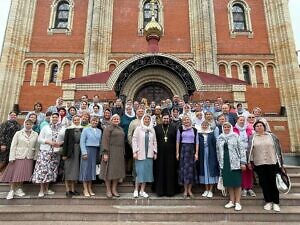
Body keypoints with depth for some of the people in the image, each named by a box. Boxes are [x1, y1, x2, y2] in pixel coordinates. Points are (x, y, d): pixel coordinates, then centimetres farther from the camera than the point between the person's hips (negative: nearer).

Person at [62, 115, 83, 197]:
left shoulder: (82, 129, 7)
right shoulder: (69, 129, -2)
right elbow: (65, 142, -4)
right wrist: (64, 154, -8)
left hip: (78, 153, 4)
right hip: (70, 152, -3)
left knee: (75, 170, 9)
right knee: (68, 171, 0)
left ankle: (73, 189, 18)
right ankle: (67, 190, 7)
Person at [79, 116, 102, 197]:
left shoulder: (99, 131, 11)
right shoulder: (86, 130, -1)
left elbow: (100, 142, 9)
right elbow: (82, 142, -6)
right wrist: (84, 152, -13)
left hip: (95, 151, 4)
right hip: (88, 149, -4)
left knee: (92, 169, 8)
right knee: (86, 169, 0)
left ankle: (90, 189, 18)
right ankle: (85, 190, 8)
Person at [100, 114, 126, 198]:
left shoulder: (121, 129, 16)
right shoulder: (108, 128, -4)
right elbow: (105, 141, -11)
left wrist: (123, 153, 13)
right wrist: (105, 153, -18)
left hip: (119, 152, 6)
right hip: (110, 152, -6)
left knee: (117, 171, 7)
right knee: (109, 170, 0)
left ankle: (114, 189, 16)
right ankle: (108, 190, 9)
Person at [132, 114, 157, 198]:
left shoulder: (152, 130, 11)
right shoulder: (138, 129, 1)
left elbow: (154, 142, 12)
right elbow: (134, 140, -2)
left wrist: (155, 152, 6)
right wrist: (135, 152, -8)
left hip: (149, 154, 4)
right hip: (140, 154, -3)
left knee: (147, 171, 4)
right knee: (139, 171, -4)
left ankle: (142, 190, 15)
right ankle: (136, 190, 9)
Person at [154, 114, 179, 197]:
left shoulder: (174, 128, 6)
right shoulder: (156, 128, 7)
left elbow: (177, 141, 2)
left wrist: (176, 152, -4)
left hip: (170, 153, 0)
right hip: (160, 153, 0)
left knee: (170, 172, 3)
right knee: (160, 172, 4)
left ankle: (170, 190, 13)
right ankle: (160, 190, 13)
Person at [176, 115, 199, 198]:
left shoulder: (194, 130, 5)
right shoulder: (180, 129, 2)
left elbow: (197, 142, 5)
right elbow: (177, 141, 2)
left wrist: (196, 153, -2)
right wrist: (177, 153, -2)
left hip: (191, 150, 1)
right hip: (183, 150, -1)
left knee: (191, 169, 4)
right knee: (184, 169, 2)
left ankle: (189, 190, 15)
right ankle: (185, 190, 12)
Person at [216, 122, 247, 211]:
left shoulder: (235, 136, -1)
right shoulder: (219, 138, 11)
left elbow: (241, 149, -4)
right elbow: (218, 151, 17)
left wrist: (243, 162, -9)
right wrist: (220, 162, 16)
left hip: (235, 163, -3)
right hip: (225, 164, 4)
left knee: (237, 183, 1)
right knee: (229, 183, 8)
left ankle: (237, 202, 11)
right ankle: (232, 201, 20)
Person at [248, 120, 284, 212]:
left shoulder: (271, 136, 7)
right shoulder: (252, 138, 5)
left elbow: (278, 149, 7)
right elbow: (249, 150, 1)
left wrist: (280, 163, 4)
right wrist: (249, 162, -6)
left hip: (272, 163, 0)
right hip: (259, 164, 0)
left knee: (273, 182, 4)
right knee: (264, 183, 5)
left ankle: (276, 202, 17)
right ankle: (268, 201, 18)